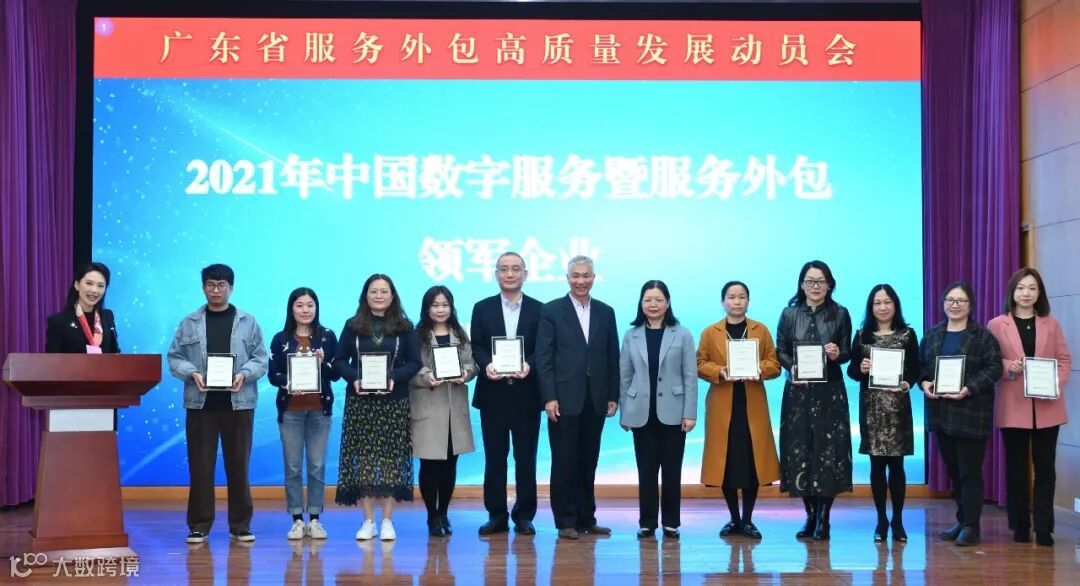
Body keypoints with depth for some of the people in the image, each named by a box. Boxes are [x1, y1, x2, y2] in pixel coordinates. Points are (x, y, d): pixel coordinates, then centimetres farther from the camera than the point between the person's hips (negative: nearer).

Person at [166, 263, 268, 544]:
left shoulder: (248, 322, 7)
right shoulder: (189, 323, 8)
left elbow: (260, 358, 4)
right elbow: (174, 357, 5)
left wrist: (244, 374, -15)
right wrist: (192, 373, -13)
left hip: (239, 403, 0)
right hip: (200, 403, 0)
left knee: (238, 464, 5)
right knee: (200, 465, 2)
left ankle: (240, 525, 13)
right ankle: (199, 525, 9)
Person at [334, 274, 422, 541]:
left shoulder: (404, 327, 5)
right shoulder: (353, 326, 7)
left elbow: (414, 363, 1)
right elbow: (339, 360, 4)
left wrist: (394, 377, -16)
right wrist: (354, 378, -14)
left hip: (394, 401, 0)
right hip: (359, 401, 1)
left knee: (392, 457, 0)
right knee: (363, 457, 1)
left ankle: (387, 521, 7)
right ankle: (368, 520, 8)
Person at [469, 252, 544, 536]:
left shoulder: (539, 310, 5)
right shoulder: (482, 308, 9)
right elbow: (476, 347, 2)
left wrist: (529, 365, -19)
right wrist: (486, 365, -18)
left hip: (526, 393, -1)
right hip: (493, 393, 1)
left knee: (526, 457, 4)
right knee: (494, 457, 5)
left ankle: (524, 516, 11)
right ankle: (497, 515, 12)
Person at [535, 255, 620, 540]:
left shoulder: (605, 312, 10)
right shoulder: (552, 311, 0)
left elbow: (613, 357, 10)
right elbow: (543, 357, -5)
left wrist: (613, 396, 4)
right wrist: (549, 397, -12)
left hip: (595, 400, 3)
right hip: (565, 399, -3)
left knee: (588, 462, 9)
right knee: (564, 462, 1)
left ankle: (586, 518, 17)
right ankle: (566, 521, 7)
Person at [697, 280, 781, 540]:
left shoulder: (761, 330, 8)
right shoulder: (710, 332, 6)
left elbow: (774, 364, 5)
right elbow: (700, 364, 2)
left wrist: (759, 369, -16)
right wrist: (719, 372, -16)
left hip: (753, 406, 0)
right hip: (722, 406, 0)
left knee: (752, 461, -1)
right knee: (726, 462, 1)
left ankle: (748, 519, 9)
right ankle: (733, 519, 13)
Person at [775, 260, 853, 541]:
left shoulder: (840, 314, 3)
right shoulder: (790, 313, 6)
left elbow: (847, 353, 4)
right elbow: (780, 351, 5)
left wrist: (837, 354, -17)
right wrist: (791, 368, -13)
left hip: (830, 392, -1)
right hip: (798, 391, 1)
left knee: (828, 450, -3)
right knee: (800, 449, 1)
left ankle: (823, 519, 5)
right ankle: (810, 515, 13)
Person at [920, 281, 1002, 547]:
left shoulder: (983, 336, -2)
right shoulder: (932, 335, 12)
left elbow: (994, 368, -9)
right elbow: (920, 365, 13)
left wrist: (969, 389, -19)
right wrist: (924, 383, -7)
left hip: (971, 413, -5)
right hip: (940, 412, 5)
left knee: (970, 471, -3)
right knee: (952, 470, 11)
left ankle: (971, 526, 3)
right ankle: (962, 521, 21)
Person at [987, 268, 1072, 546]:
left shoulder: (1051, 324, 8)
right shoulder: (997, 325, 2)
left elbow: (1065, 359, 7)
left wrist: (1058, 383, -10)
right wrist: (1009, 367, -19)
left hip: (1046, 406, 1)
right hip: (1013, 407, -1)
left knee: (1044, 466, 2)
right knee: (1016, 467, 4)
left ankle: (1043, 528, 7)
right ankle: (1020, 527, 13)